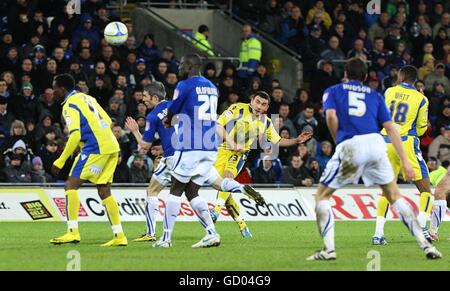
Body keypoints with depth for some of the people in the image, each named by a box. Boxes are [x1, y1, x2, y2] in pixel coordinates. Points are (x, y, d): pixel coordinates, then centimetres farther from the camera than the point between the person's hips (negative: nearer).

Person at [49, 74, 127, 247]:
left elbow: (75, 135, -17)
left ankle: (72, 231, -14)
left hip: (95, 148, -9)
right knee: (104, 191, 12)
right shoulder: (87, 98, 20)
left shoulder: (70, 105, -6)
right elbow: (108, 122, 20)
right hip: (112, 147, 9)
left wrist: (60, 161, -14)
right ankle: (119, 236, 9)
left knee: (71, 185, -6)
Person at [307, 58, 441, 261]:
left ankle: (329, 249, -3)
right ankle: (426, 246, 7)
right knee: (394, 196, 16)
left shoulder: (332, 91, 20)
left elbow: (331, 116, -1)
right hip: (375, 143, 3)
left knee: (322, 196, 13)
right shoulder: (374, 95, 26)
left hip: (349, 146, -3)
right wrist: (405, 161, 13)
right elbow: (390, 128, 16)